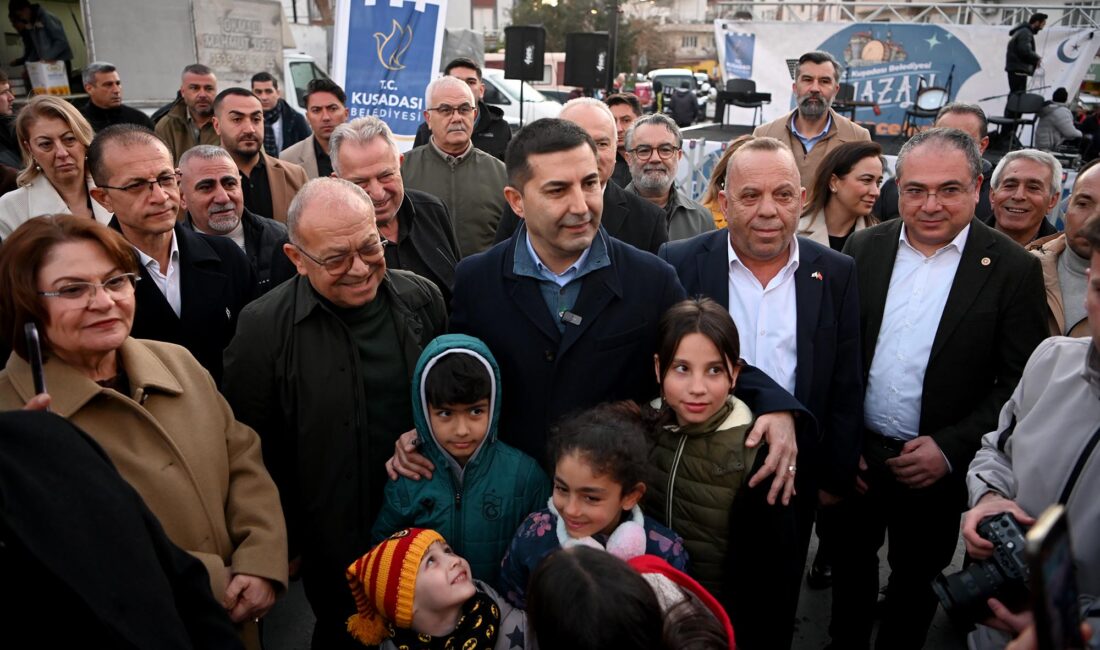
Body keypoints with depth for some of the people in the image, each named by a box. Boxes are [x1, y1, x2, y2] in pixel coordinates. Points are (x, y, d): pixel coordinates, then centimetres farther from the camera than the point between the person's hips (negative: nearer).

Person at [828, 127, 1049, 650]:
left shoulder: (1014, 269, -10)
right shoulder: (863, 247, -2)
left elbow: (1021, 384, -9)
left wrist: (951, 449, -16)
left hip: (938, 468, -2)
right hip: (854, 455, 2)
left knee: (916, 581, 18)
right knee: (850, 562, 20)